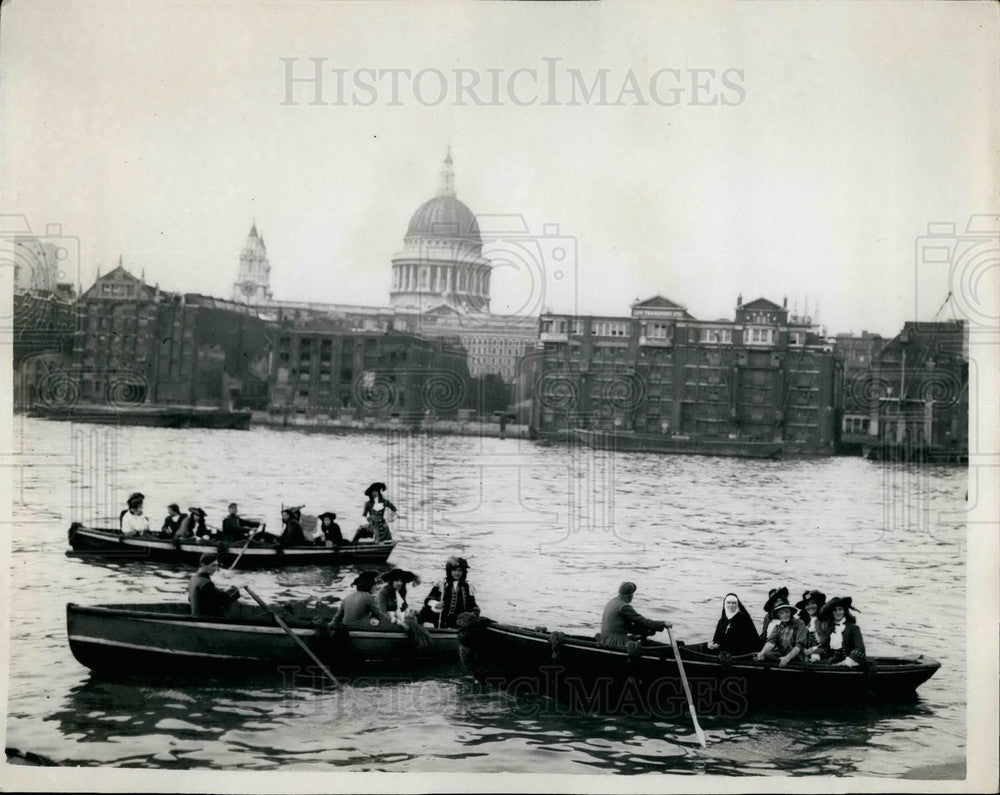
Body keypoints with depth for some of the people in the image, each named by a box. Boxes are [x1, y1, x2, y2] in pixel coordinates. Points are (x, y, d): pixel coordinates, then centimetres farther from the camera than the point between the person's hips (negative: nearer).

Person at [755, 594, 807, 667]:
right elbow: (771, 641, -2)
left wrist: (787, 658, -27)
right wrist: (762, 653, -23)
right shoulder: (778, 626, 12)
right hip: (780, 654, 5)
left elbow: (799, 645, -13)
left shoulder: (799, 624, -4)